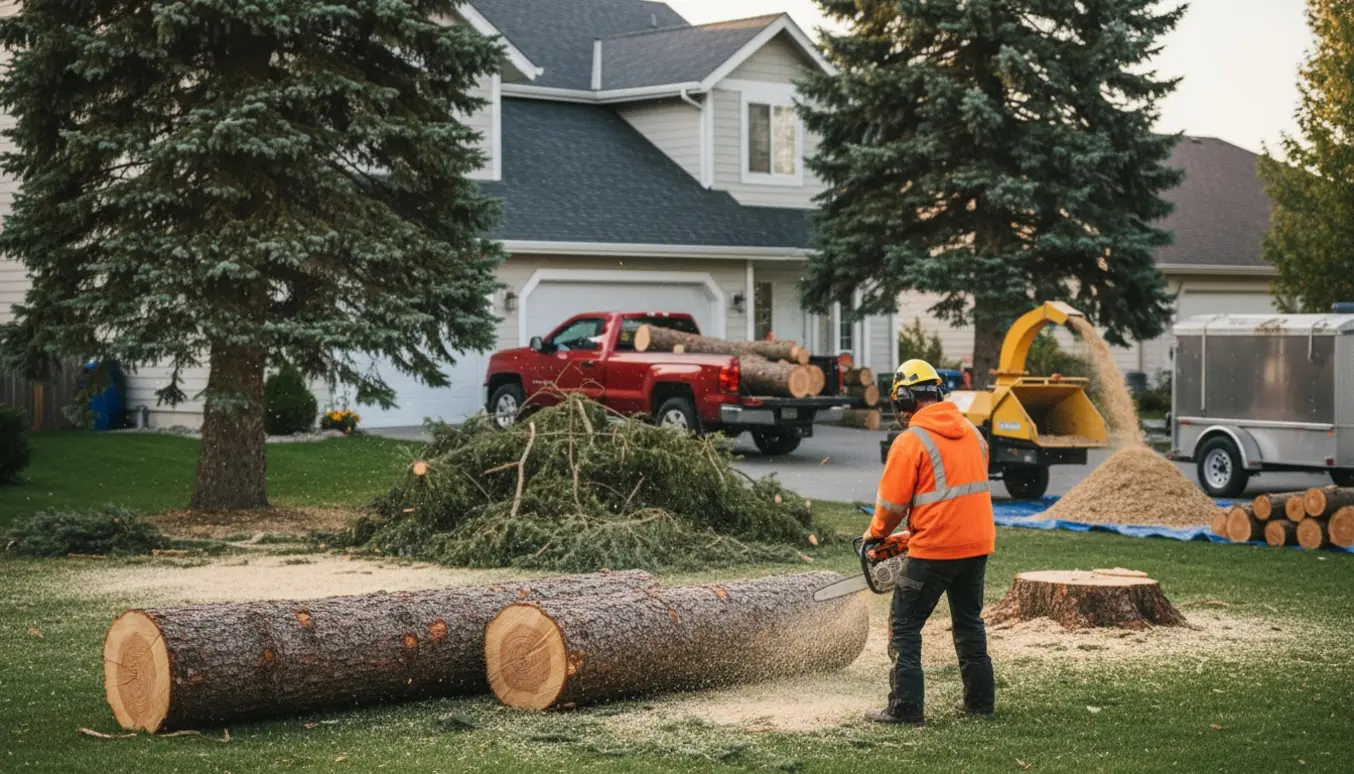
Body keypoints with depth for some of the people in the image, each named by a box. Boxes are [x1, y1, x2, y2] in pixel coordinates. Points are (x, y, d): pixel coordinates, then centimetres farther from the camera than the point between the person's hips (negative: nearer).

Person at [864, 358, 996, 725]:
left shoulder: (911, 441, -13)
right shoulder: (972, 432, 8)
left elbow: (892, 503, -11)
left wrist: (876, 534, 9)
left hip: (933, 549, -7)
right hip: (978, 543, 7)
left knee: (904, 627, 3)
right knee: (969, 621, 21)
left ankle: (905, 707, -1)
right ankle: (980, 699, 25)